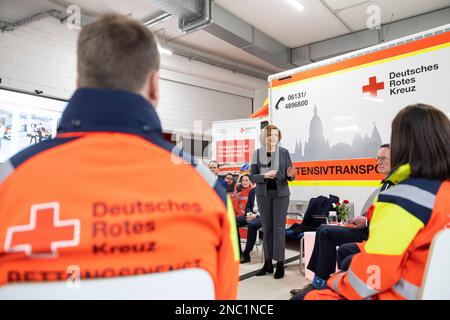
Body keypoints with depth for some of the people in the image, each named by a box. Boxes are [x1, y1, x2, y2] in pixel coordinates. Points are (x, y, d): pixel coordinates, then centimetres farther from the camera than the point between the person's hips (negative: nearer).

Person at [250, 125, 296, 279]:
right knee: (266, 228, 8)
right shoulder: (257, 153, 1)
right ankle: (268, 263, 18)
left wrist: (290, 175, -19)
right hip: (263, 194, 2)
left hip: (281, 194, -1)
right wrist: (264, 175, -18)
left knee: (279, 228, -1)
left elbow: (290, 176, 4)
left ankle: (280, 263, 8)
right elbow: (252, 176, 0)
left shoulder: (284, 152, 0)